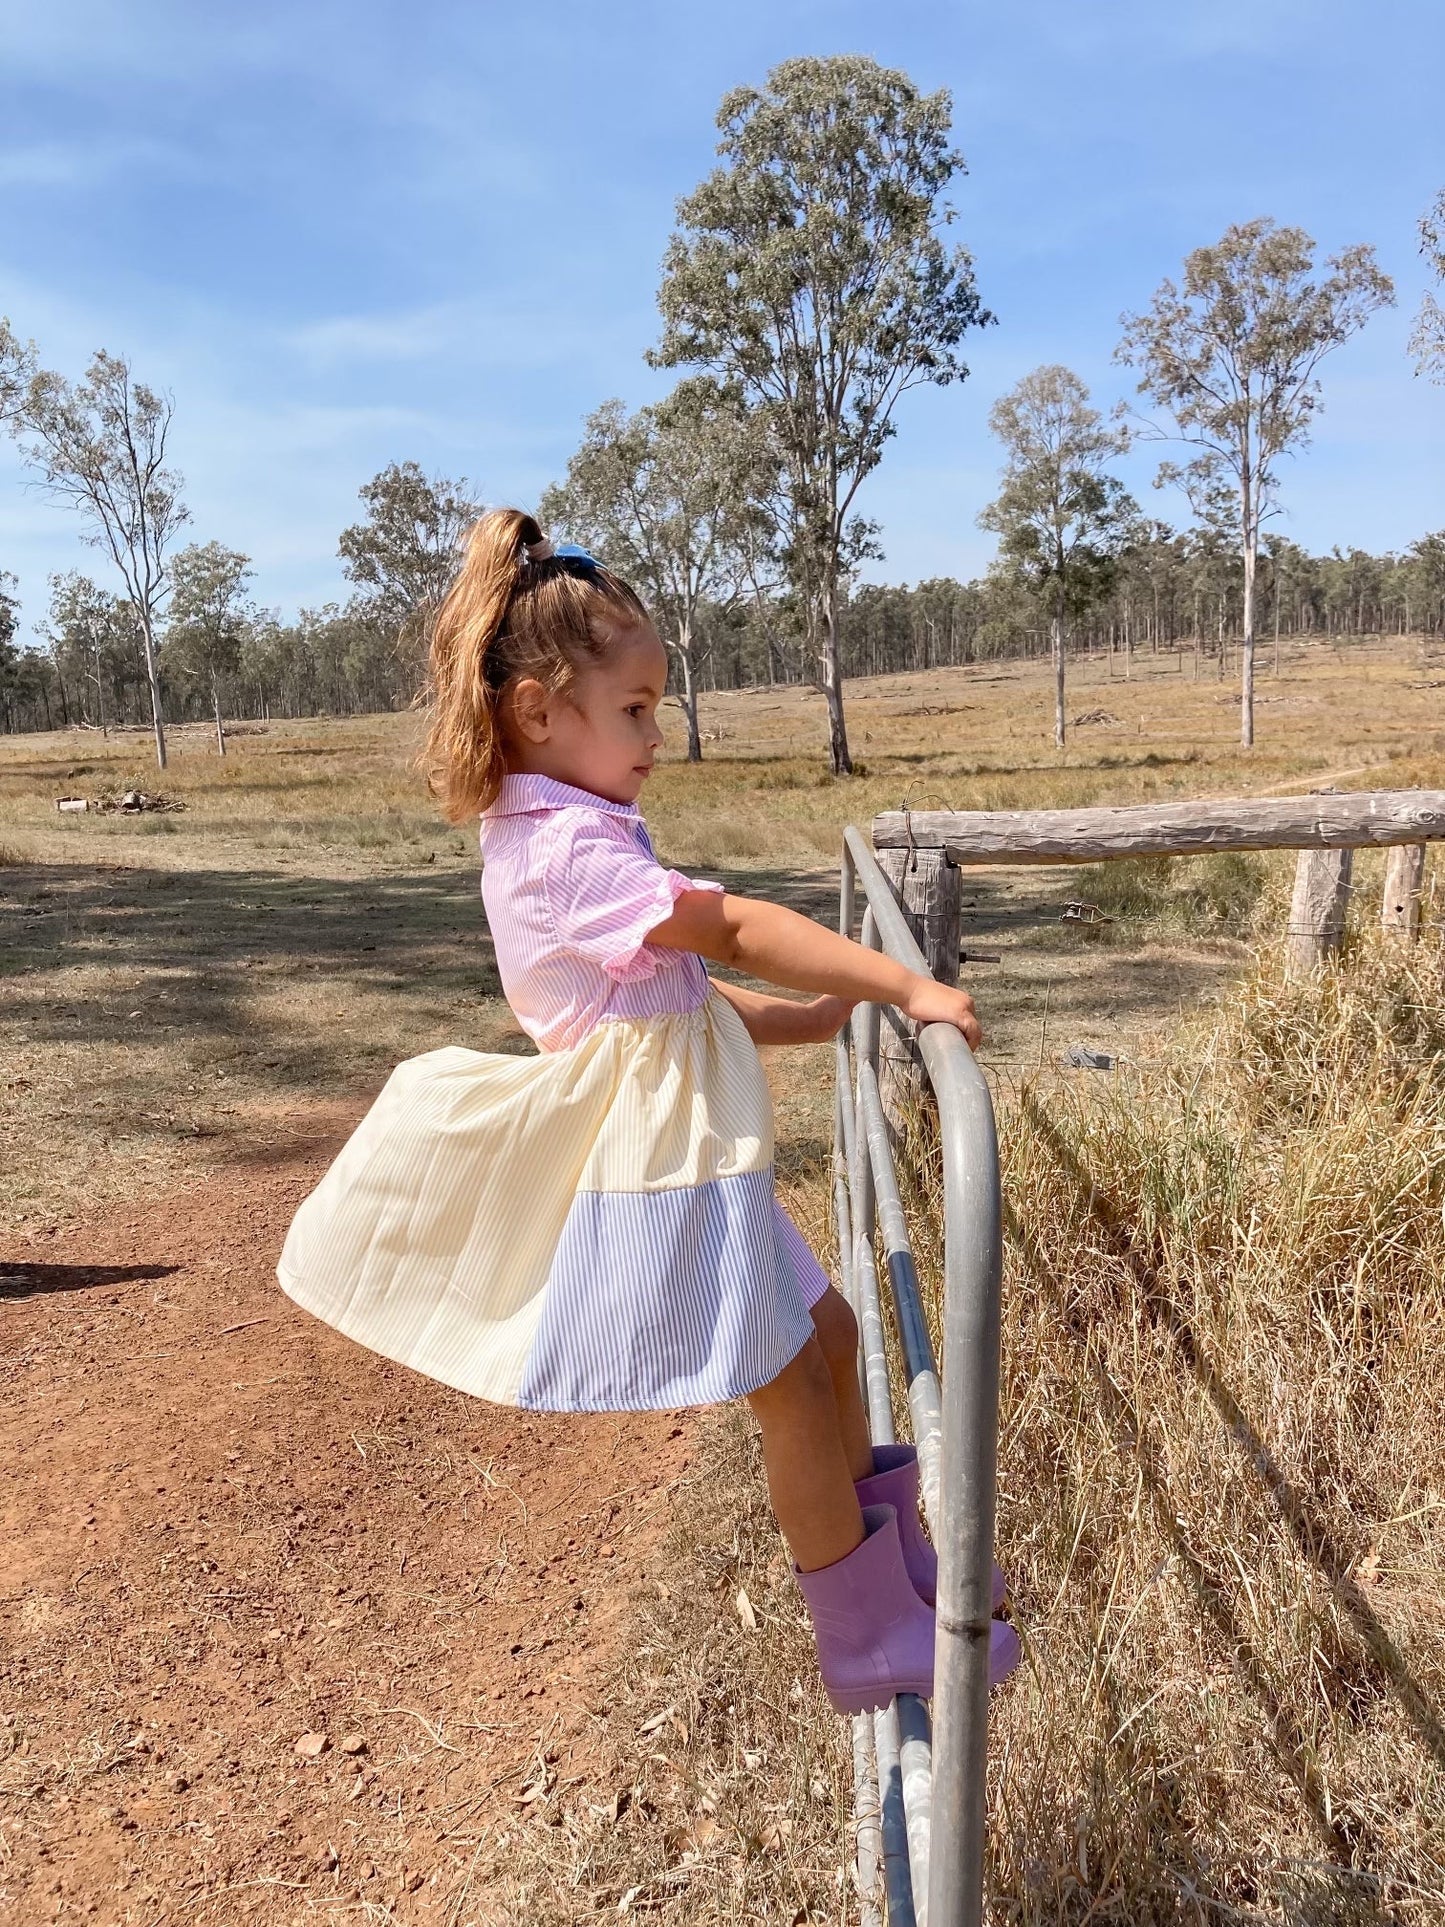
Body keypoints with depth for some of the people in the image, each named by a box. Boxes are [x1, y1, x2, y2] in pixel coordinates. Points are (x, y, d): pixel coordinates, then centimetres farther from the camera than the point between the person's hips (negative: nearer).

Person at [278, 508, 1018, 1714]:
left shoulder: (546, 836, 13)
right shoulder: (571, 846, -19)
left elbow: (690, 995, 14)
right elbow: (733, 930, -28)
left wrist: (830, 1012, 10)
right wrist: (904, 985, -27)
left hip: (685, 1149, 10)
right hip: (659, 1159, -10)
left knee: (826, 1331, 19)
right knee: (791, 1389, 0)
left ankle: (882, 1552, 36)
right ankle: (875, 1641, 18)